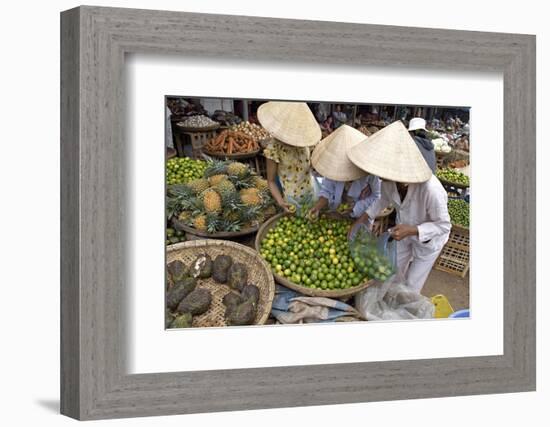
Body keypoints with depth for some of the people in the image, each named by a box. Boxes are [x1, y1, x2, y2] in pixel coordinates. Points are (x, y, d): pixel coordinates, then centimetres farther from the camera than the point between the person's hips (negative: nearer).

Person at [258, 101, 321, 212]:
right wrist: (281, 203, -23)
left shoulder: (303, 140, -5)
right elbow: (271, 181, -10)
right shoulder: (274, 148, -19)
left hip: (310, 195, 5)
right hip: (292, 201, -5)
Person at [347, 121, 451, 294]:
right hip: (404, 231, 5)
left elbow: (443, 226, -27)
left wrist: (411, 230, -39)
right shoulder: (390, 177, -28)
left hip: (428, 238, -5)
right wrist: (364, 217, -13)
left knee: (411, 286, 13)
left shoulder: (430, 189, -45)